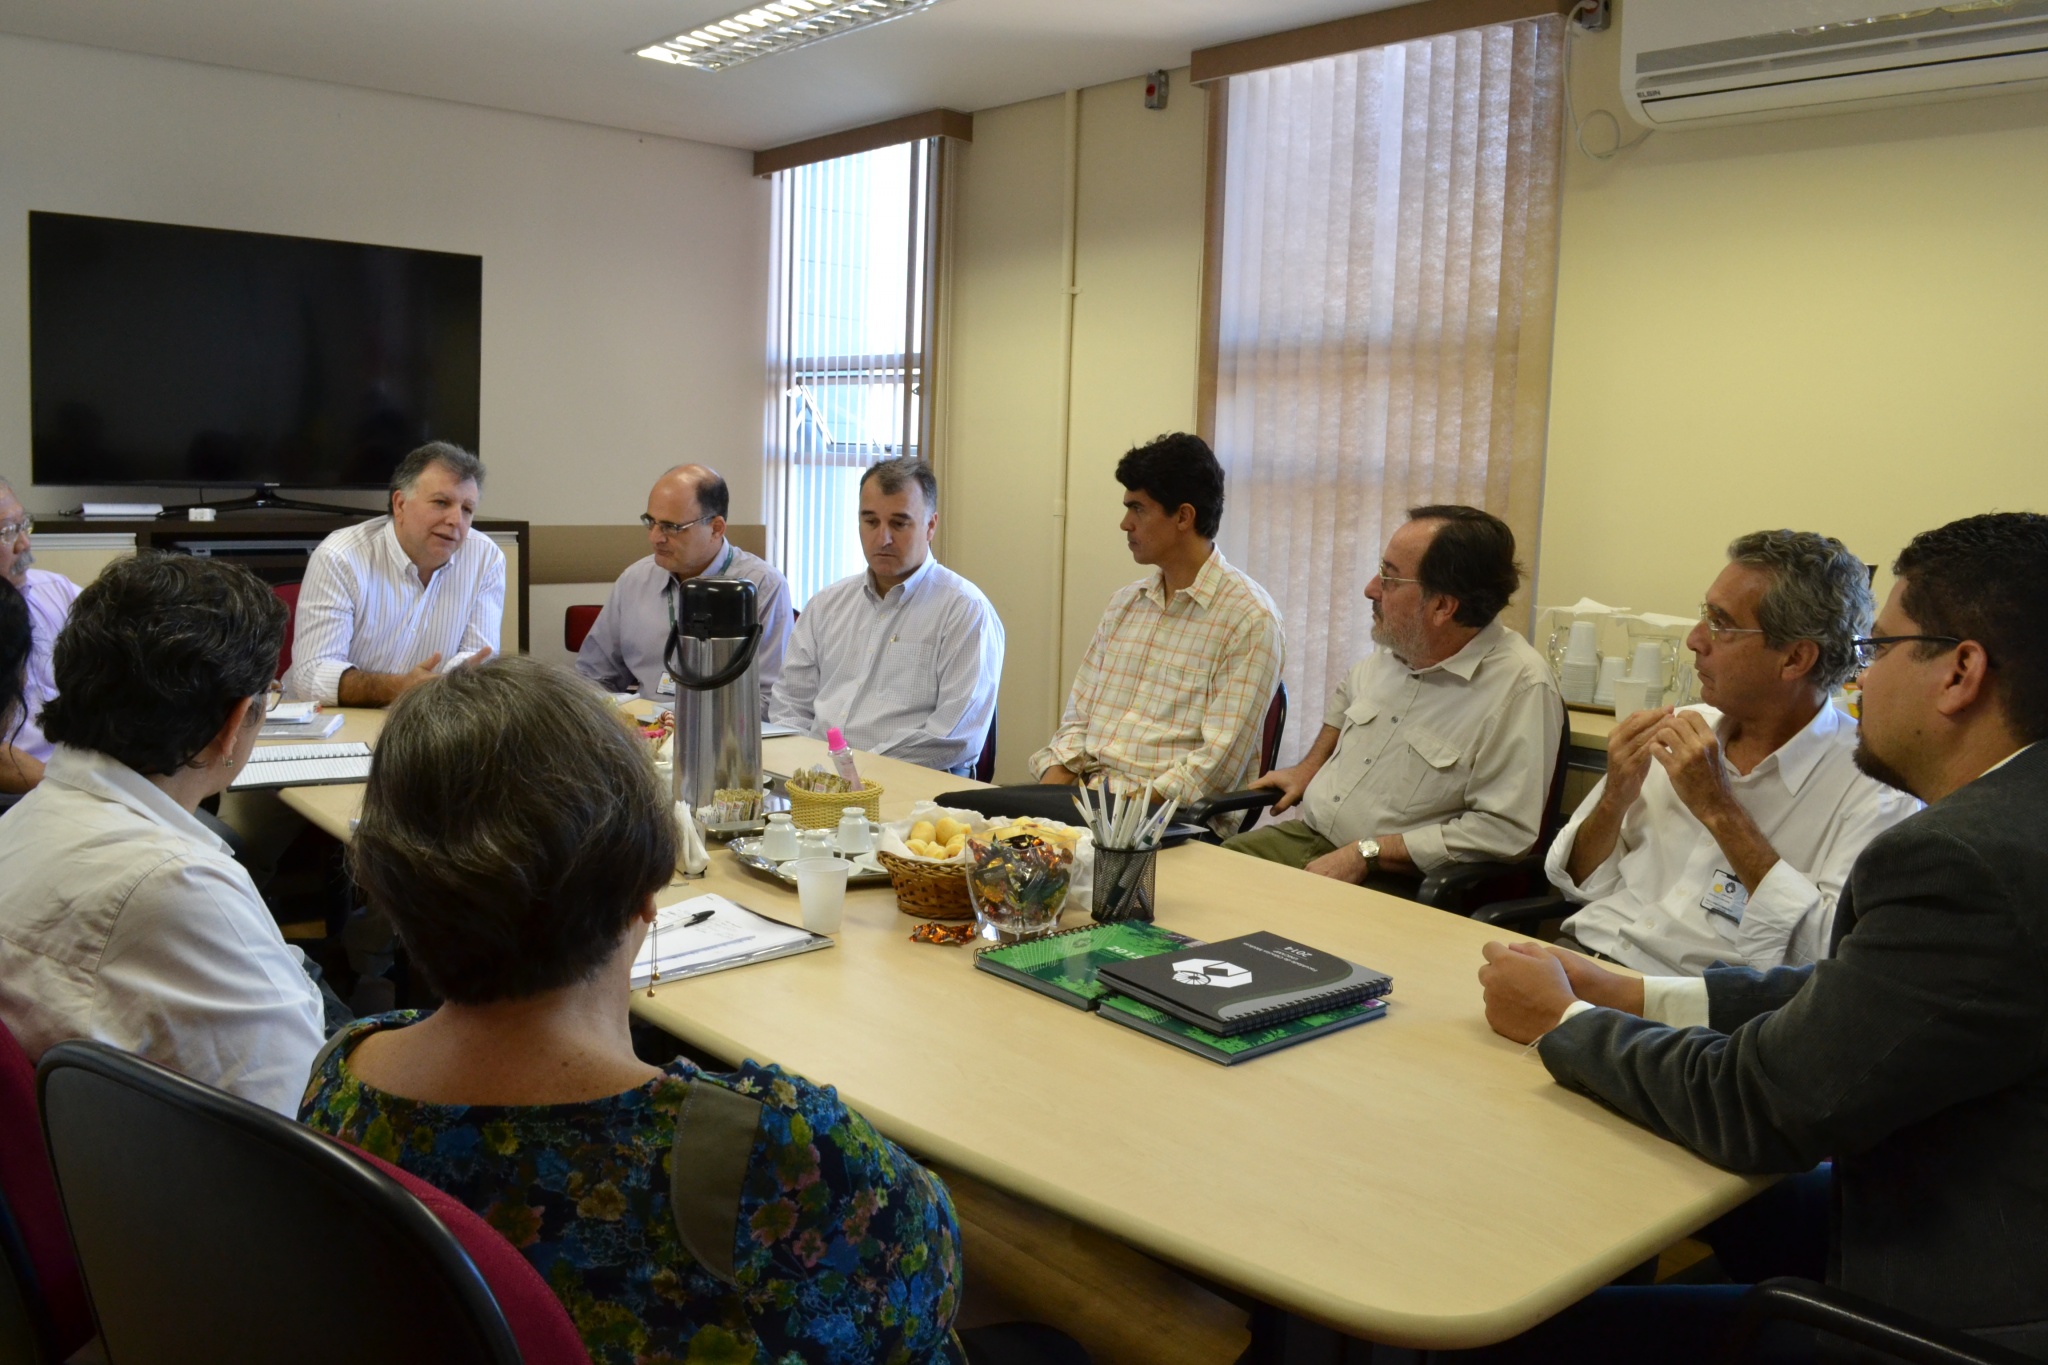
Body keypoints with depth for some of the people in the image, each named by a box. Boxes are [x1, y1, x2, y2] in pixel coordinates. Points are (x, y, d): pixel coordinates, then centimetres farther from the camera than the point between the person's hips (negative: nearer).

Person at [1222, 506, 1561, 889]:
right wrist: (1309, 767, 20)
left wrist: (1366, 854, -21)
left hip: (1394, 882, -7)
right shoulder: (1394, 647, 7)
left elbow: (1505, 832, -21)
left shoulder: (1522, 688, -17)